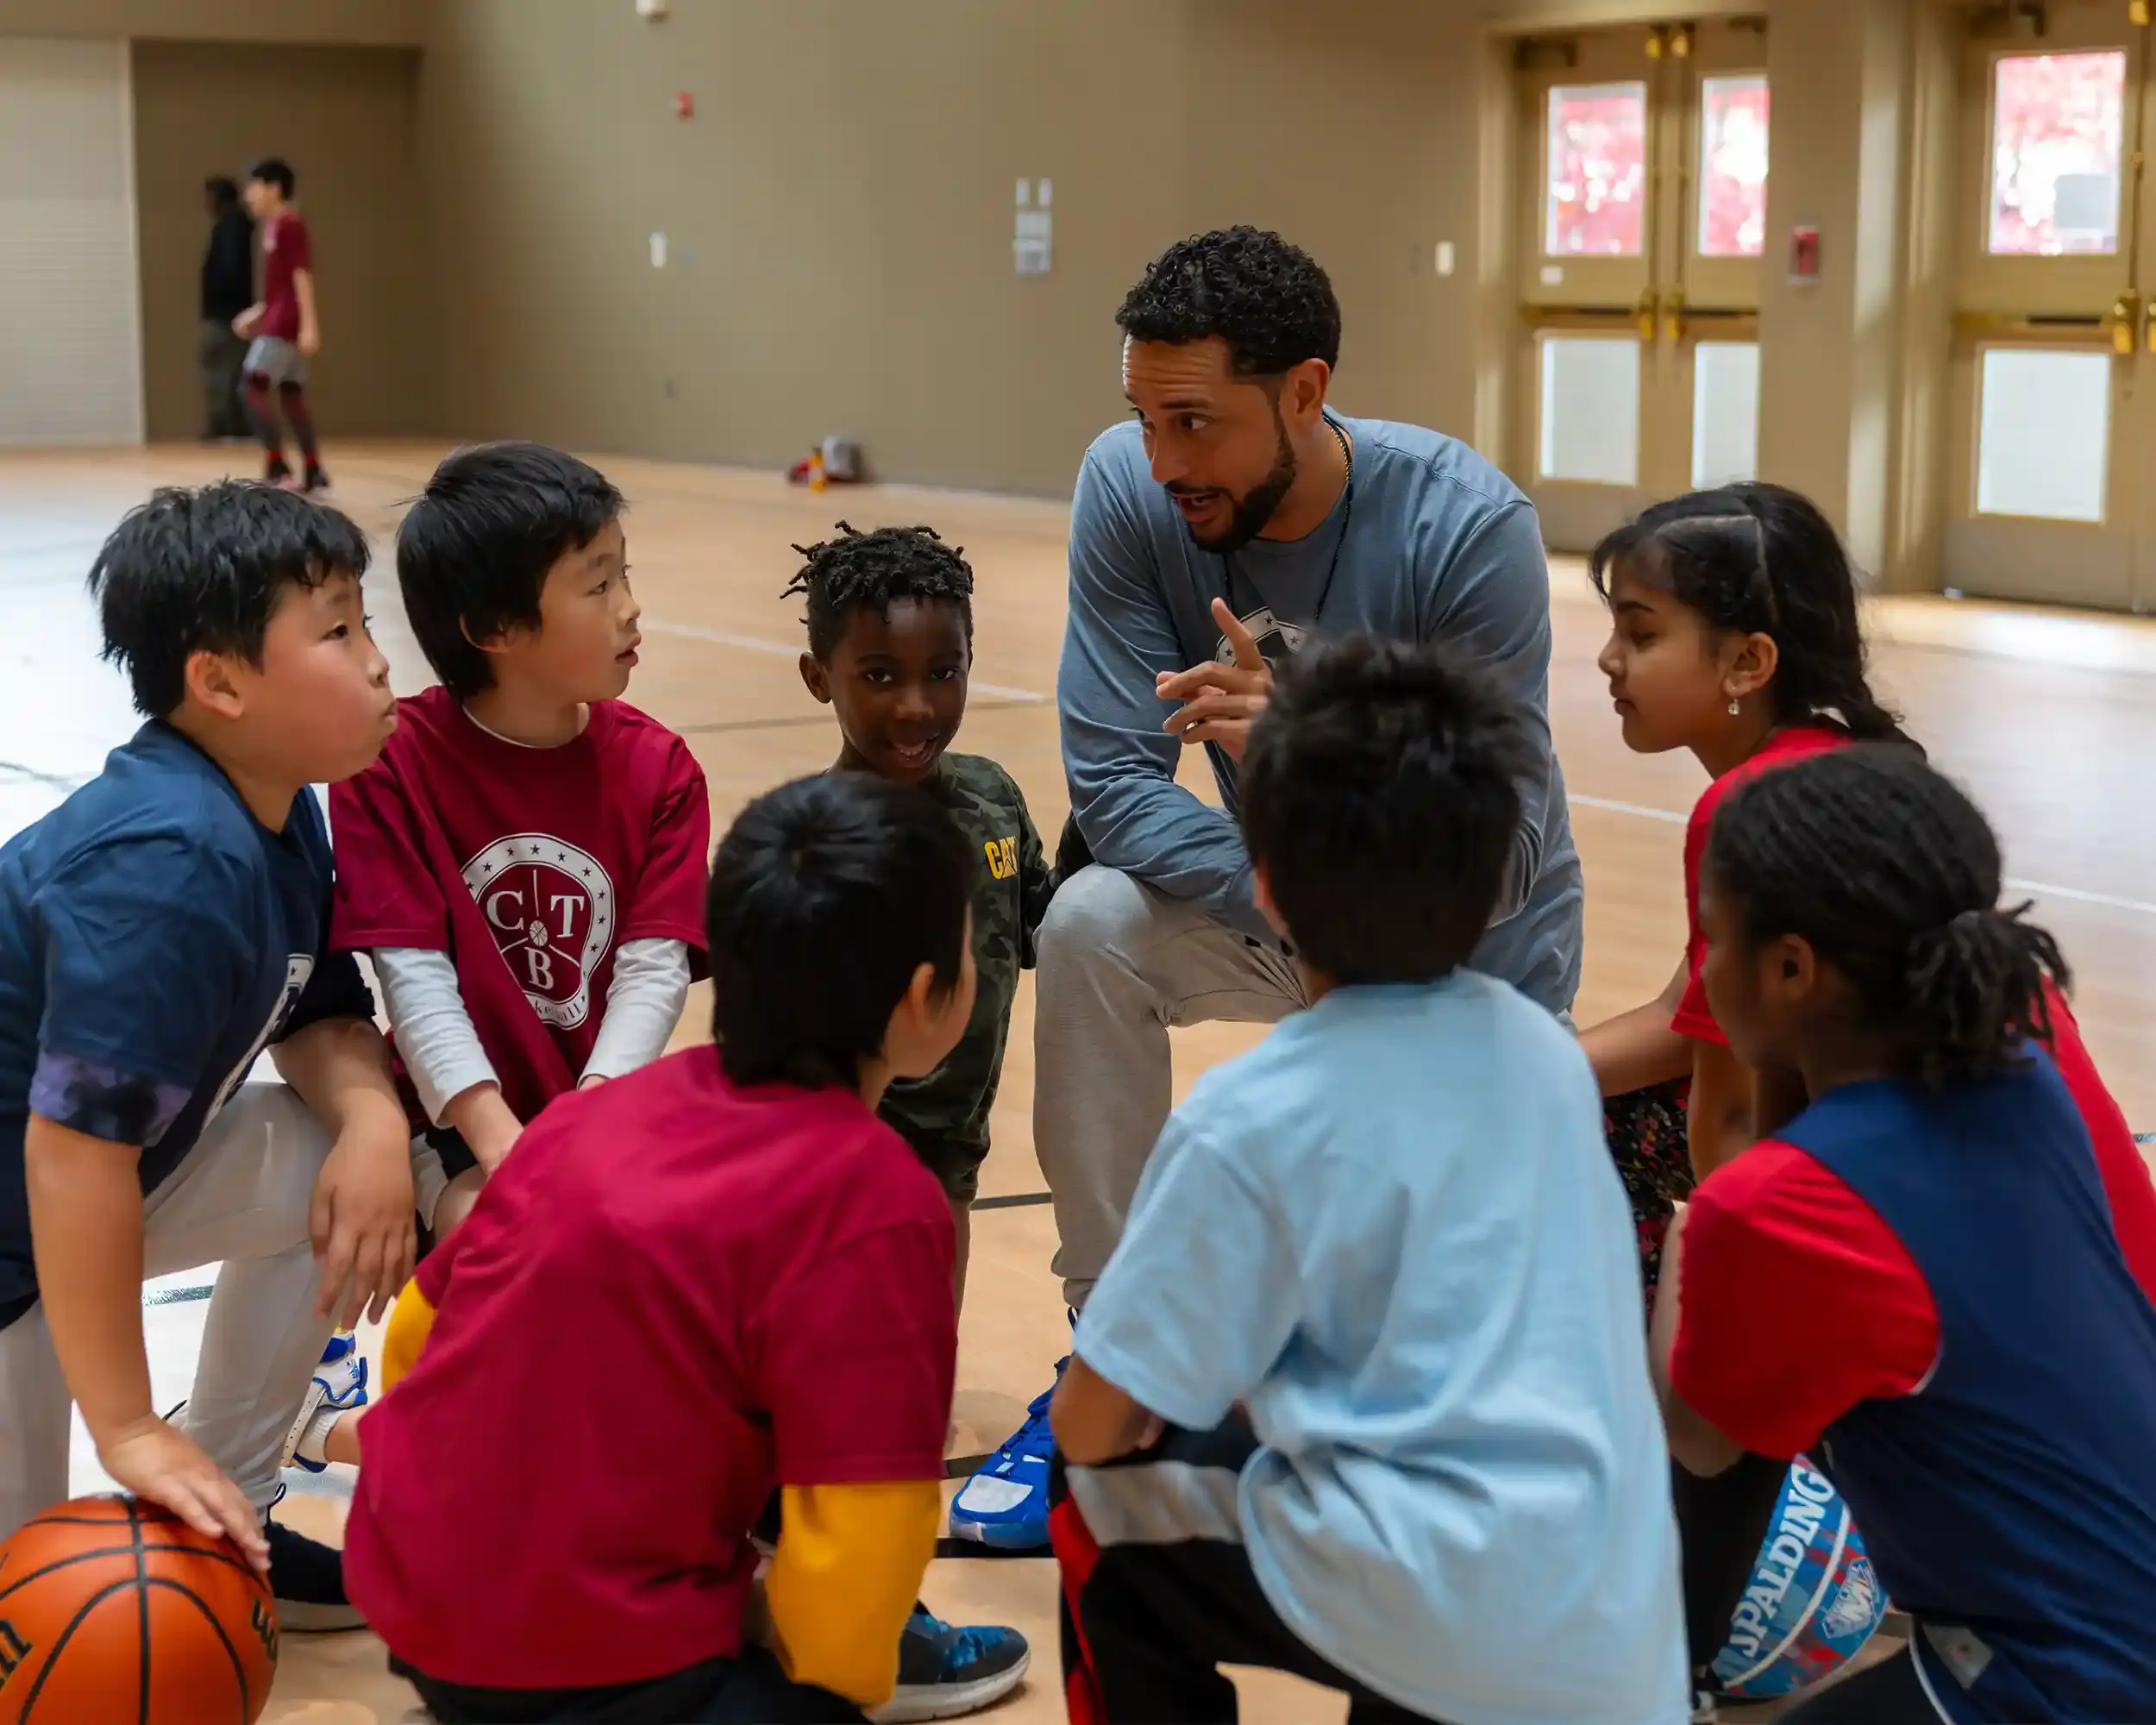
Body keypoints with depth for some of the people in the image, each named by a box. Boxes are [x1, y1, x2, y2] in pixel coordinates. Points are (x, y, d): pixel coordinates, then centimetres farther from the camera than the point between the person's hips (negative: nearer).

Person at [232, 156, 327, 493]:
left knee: (254, 386, -13)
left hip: (285, 322, -10)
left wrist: (309, 325, -24)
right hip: (280, 320, 10)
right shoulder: (274, 227, 17)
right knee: (290, 395, 9)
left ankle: (278, 467, -14)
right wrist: (257, 313, 21)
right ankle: (312, 470, 12)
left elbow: (302, 276, -19)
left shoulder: (289, 225, -12)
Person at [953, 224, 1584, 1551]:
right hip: (1274, 902, 3)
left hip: (1471, 950, -3)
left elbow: (1500, 855, -28)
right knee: (1089, 924, -29)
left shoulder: (1468, 523, -28)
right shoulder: (1129, 489, -20)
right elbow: (1115, 782, -20)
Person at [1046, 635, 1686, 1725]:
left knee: (1105, 1499, 14)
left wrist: (1154, 1417, 17)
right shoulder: (1545, 1049, 7)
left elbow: (1089, 1426, -4)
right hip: (1622, 1632, 5)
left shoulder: (1249, 1121, -10)